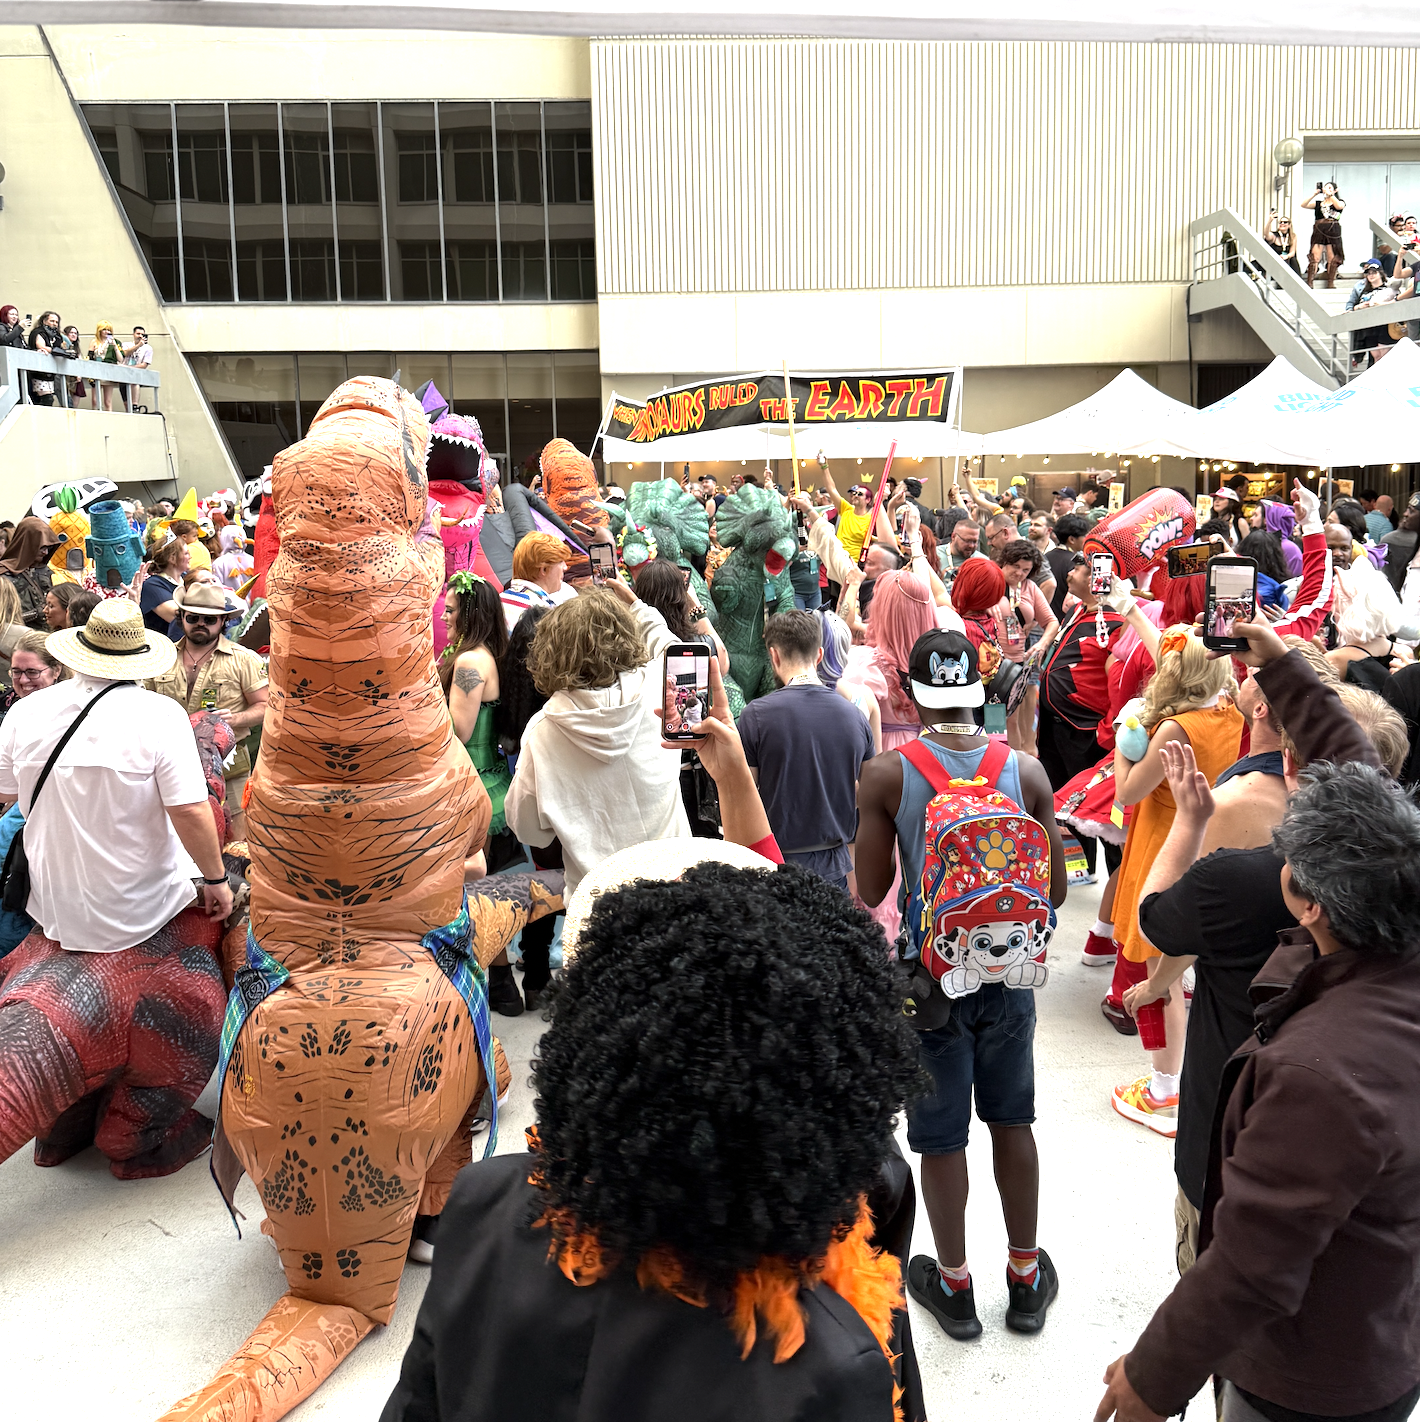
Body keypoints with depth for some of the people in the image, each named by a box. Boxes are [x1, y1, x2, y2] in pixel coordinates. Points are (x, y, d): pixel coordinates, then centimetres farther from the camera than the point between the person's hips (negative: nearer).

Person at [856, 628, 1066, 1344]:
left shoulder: (885, 775, -14)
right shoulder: (1026, 771, -6)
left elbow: (869, 894, -9)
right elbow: (1054, 888, 0)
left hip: (930, 974, -2)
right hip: (1007, 970, 3)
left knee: (940, 1135, 13)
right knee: (1012, 1121, 19)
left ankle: (953, 1283, 29)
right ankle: (1026, 1274, 34)